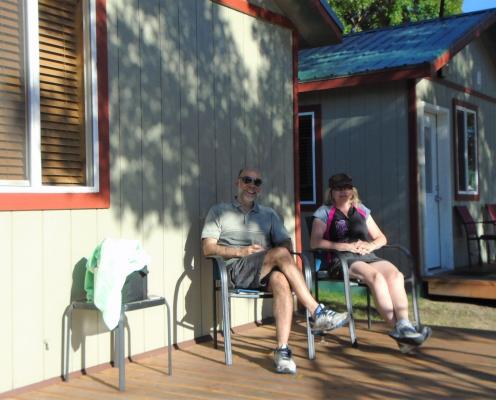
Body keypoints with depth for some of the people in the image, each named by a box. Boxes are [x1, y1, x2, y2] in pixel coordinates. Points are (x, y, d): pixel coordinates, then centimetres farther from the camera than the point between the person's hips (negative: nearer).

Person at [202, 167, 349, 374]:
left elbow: (287, 244, 17)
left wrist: (272, 254, -7)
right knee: (280, 254, -32)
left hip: (266, 271, 3)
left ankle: (282, 349, -41)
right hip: (237, 269, -3)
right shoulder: (219, 211, 16)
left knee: (281, 281, -36)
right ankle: (317, 313, -32)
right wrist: (242, 251, -8)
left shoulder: (269, 214, 27)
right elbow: (208, 248, 5)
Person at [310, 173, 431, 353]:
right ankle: (398, 329, -36)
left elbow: (381, 238, 27)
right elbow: (315, 242, -2)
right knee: (377, 277, -34)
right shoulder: (324, 212, 12)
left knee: (395, 274, -29)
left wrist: (371, 245, 1)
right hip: (342, 259, -4)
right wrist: (346, 246, -12)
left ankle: (404, 326, -41)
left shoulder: (361, 210, 25)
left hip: (368, 257, 4)